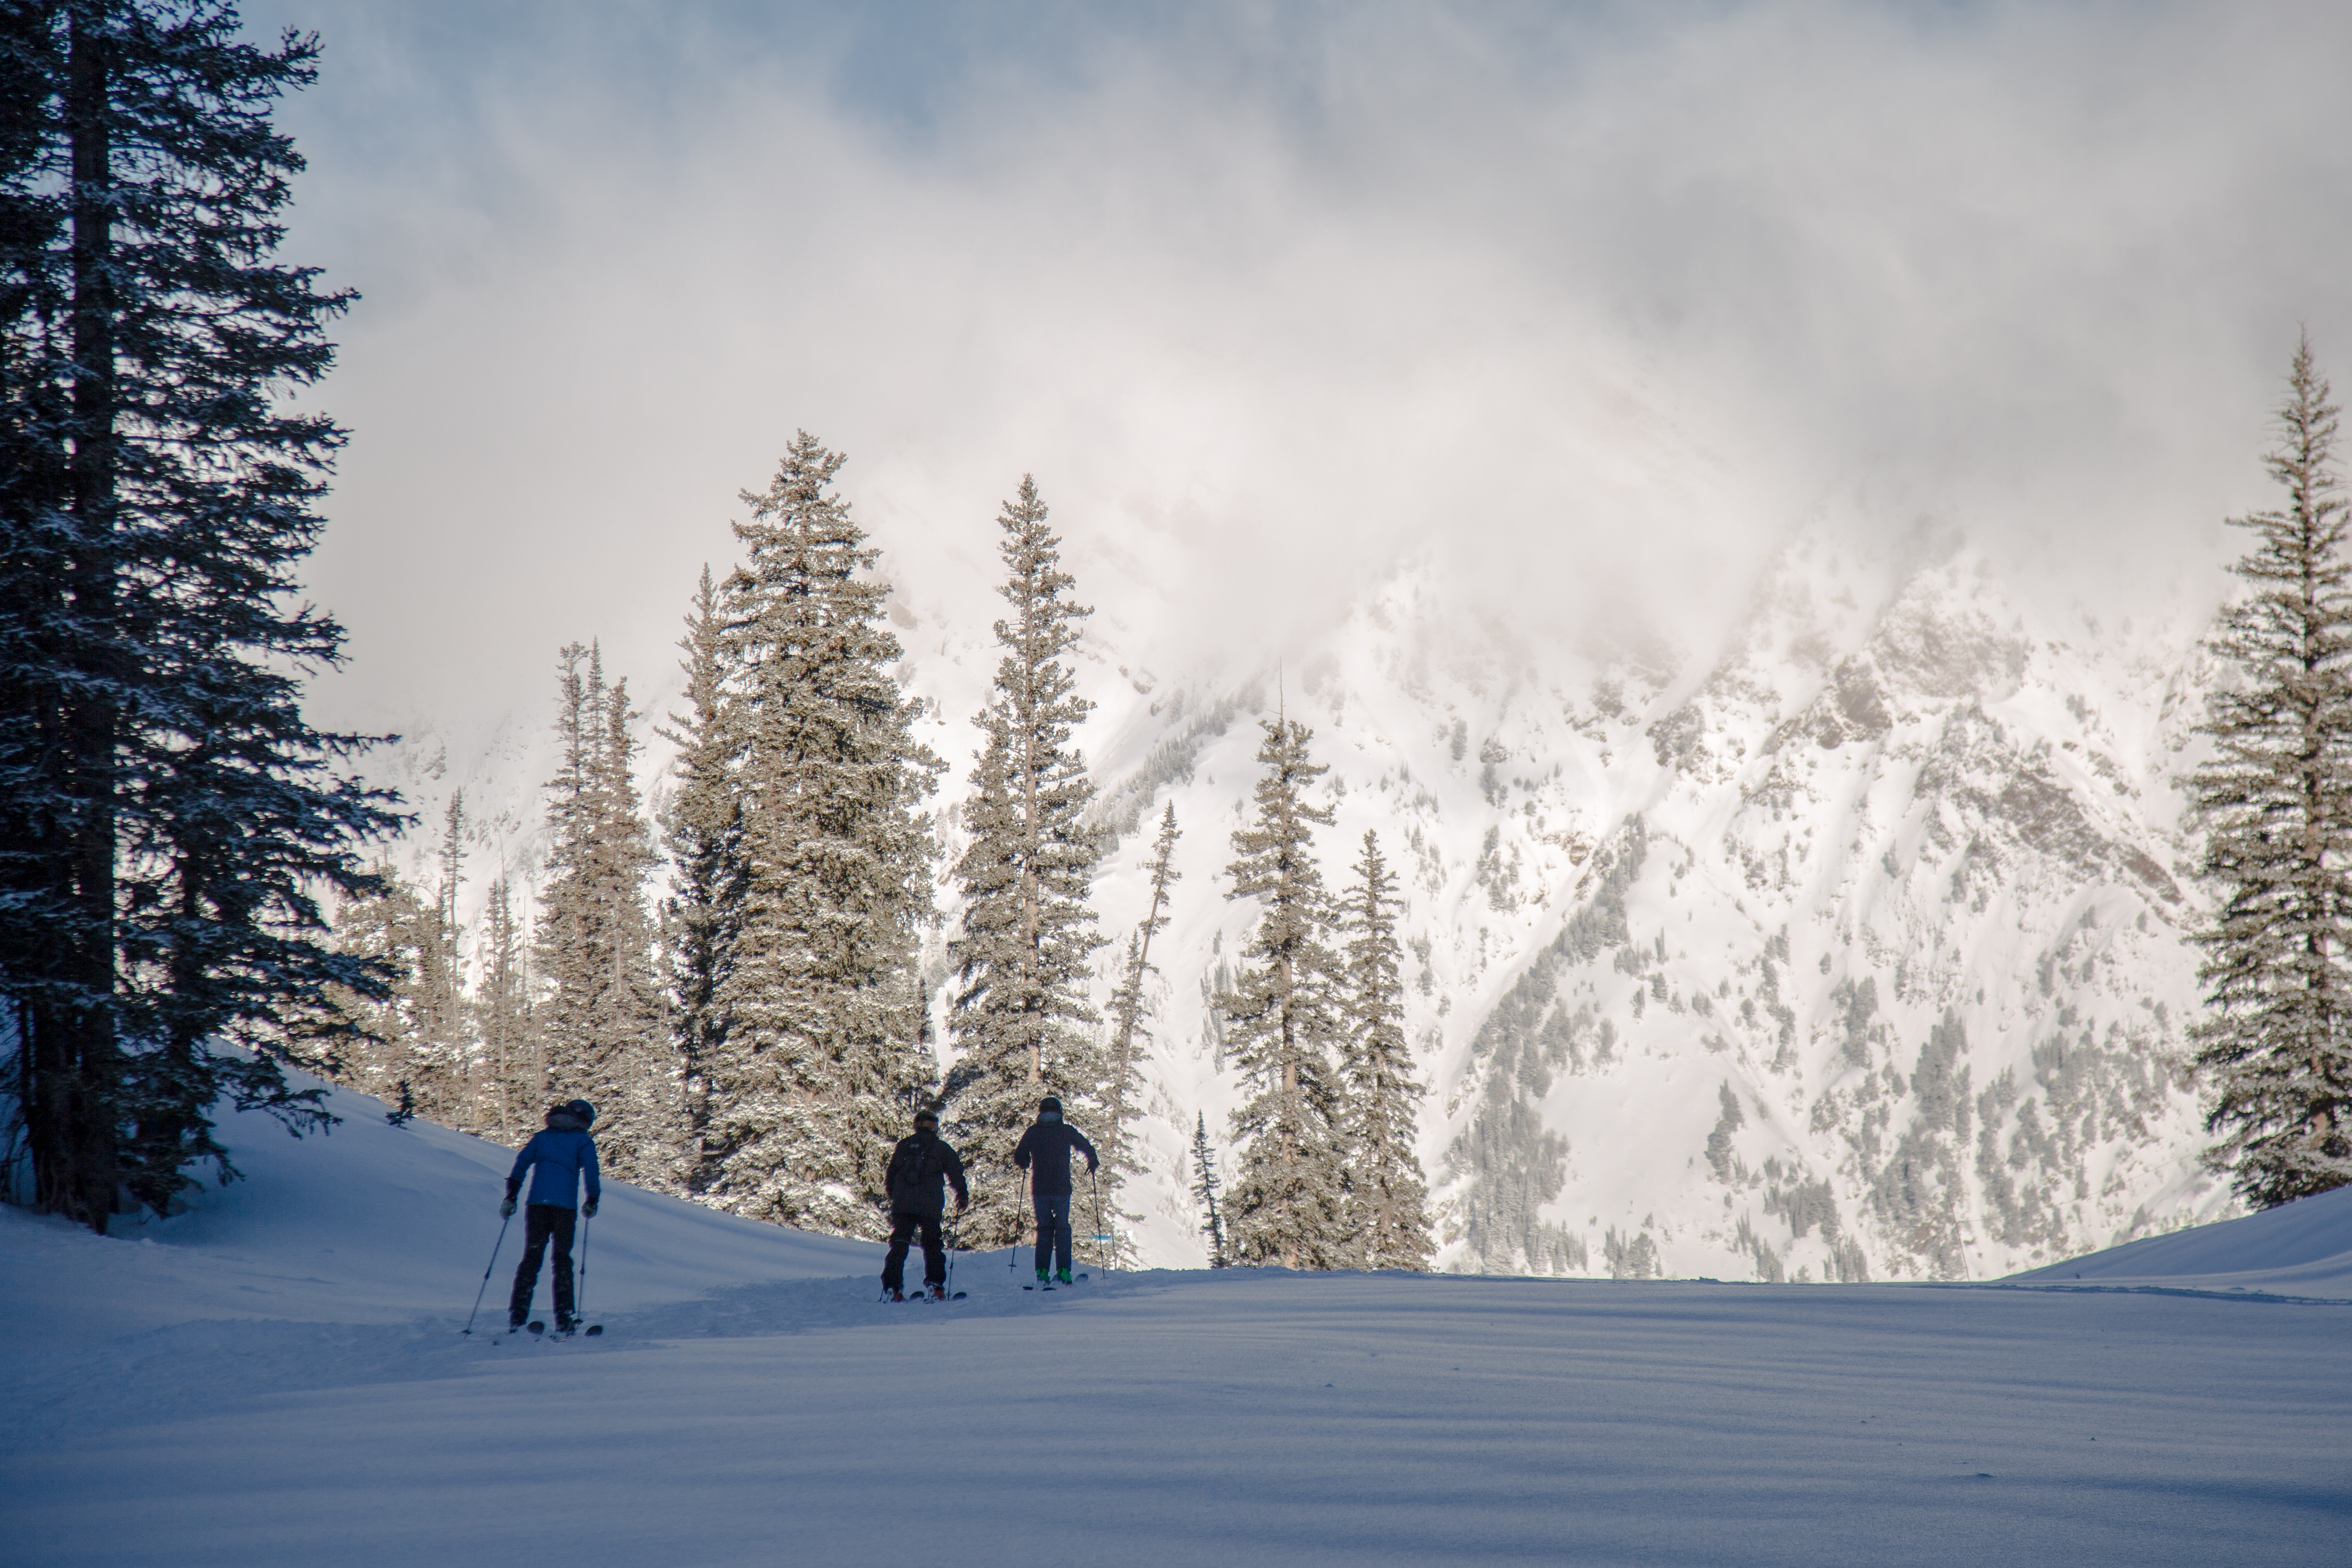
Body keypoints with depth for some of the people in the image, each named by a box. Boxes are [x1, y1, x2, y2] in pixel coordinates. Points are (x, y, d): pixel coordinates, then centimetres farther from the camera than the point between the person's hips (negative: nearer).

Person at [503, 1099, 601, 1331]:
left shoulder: (541, 1137, 18)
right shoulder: (583, 1141, 7)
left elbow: (521, 1163, 9)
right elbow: (591, 1171, -4)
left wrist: (511, 1197, 8)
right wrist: (592, 1202, 7)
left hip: (537, 1204, 3)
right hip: (565, 1206, -3)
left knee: (531, 1257, 6)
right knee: (562, 1260, 5)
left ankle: (517, 1317, -4)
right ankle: (563, 1320, -1)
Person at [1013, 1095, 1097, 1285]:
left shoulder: (1032, 1132, 1)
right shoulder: (1067, 1131, 0)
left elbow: (1018, 1158, 3)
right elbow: (1087, 1148, 8)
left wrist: (1028, 1165, 26)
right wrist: (1093, 1163, 30)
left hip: (1039, 1189, 1)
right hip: (1061, 1188, -1)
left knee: (1044, 1229, 11)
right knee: (1062, 1229, 7)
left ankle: (1042, 1272, 2)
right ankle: (1063, 1272, -3)